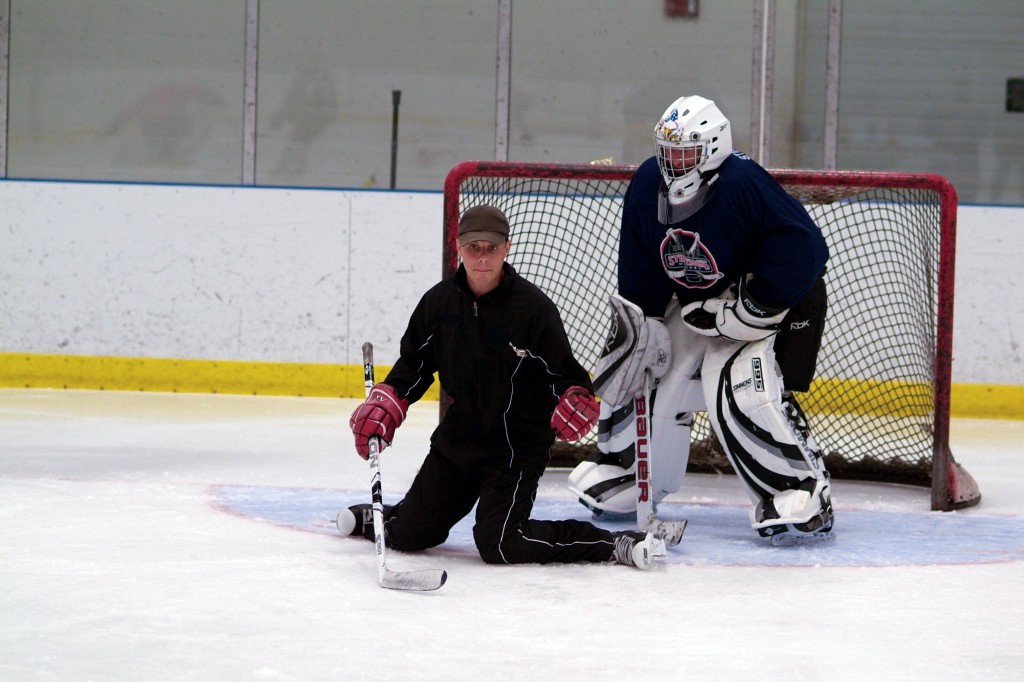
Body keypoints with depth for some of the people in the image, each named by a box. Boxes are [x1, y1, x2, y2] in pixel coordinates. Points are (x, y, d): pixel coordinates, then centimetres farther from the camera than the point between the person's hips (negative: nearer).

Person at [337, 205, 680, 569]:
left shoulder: (533, 307, -16)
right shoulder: (439, 302, -2)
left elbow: (565, 372, -11)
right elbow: (414, 362, 11)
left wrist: (577, 399, -31)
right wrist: (384, 403, -1)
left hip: (517, 446, -5)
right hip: (458, 436, 5)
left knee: (499, 544, -18)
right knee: (409, 535, 8)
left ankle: (615, 545, -7)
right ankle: (378, 519, 45)